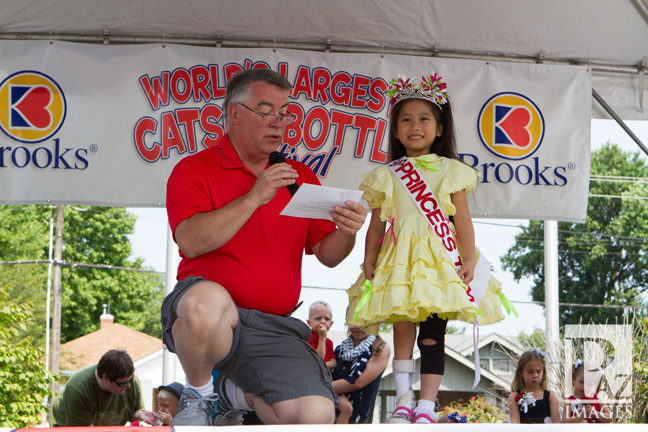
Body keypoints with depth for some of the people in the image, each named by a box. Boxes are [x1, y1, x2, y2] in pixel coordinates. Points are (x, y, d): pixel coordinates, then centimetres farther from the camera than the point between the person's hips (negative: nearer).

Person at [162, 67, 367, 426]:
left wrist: (347, 233, -9)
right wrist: (254, 198, -15)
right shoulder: (195, 169, 5)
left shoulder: (300, 177, 19)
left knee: (317, 416, -20)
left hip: (274, 329, 4)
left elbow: (327, 255, 14)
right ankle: (198, 393, -9)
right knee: (209, 301, -43)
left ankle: (235, 394, 15)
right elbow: (191, 242, -13)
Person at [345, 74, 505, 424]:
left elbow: (462, 217, 5)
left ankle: (426, 406, -3)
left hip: (439, 258, -1)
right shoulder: (386, 175, 12)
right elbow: (377, 224, 12)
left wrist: (469, 258, -4)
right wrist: (369, 262, 4)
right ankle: (403, 399, -1)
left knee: (432, 335, -4)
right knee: (402, 328, -7)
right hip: (400, 259, 1)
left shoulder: (450, 171, 9)